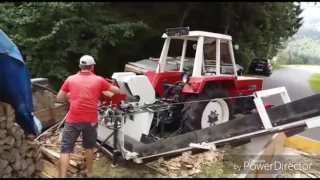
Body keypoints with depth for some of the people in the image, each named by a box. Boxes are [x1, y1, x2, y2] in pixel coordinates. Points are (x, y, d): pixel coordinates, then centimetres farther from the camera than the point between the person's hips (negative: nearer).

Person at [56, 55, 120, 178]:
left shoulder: (71, 79, 6)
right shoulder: (98, 80, 4)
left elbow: (59, 98, 13)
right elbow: (117, 91, 14)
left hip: (73, 120, -1)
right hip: (91, 120, 1)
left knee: (65, 149, 7)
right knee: (89, 146, 21)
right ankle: (89, 172, 35)